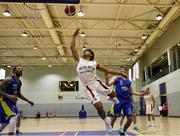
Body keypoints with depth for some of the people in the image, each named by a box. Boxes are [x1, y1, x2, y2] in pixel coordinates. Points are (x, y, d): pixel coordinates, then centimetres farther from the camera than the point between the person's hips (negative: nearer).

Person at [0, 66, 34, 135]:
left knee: (18, 117, 16)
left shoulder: (19, 82, 10)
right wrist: (9, 96, -35)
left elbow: (18, 94, 21)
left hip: (12, 102, 10)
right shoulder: (9, 79, -16)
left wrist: (28, 101, 18)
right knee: (14, 117, -23)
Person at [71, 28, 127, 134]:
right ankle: (106, 120, 17)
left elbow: (107, 70, 12)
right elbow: (72, 47, 6)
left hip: (96, 82, 2)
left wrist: (120, 73, 8)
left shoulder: (94, 63, 10)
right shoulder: (79, 60, 8)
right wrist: (74, 36, 11)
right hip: (88, 87, -2)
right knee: (99, 106, -10)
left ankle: (112, 98, 48)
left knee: (112, 94, 8)